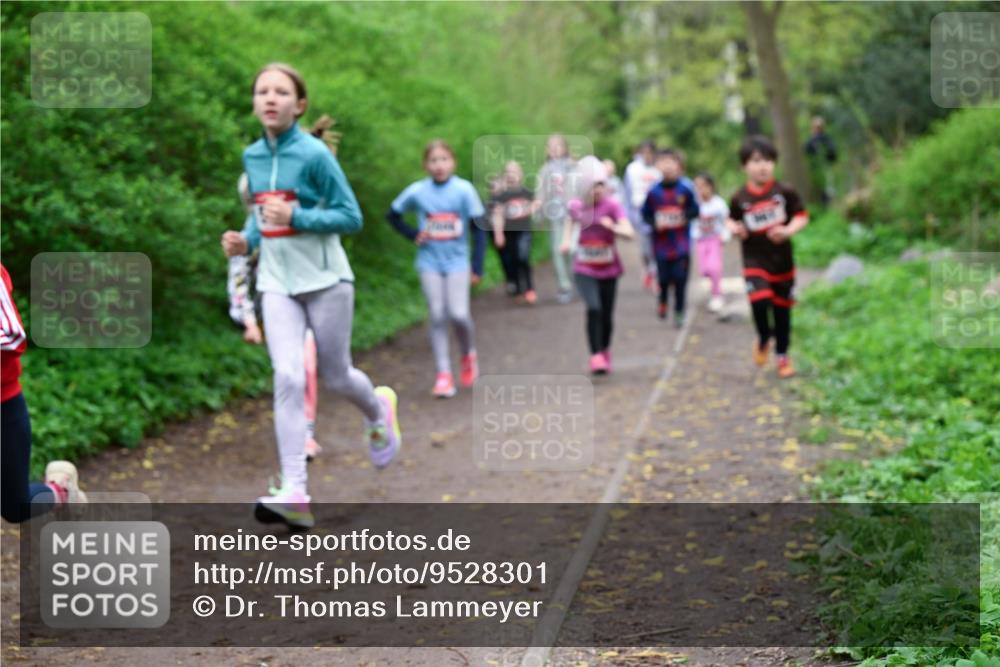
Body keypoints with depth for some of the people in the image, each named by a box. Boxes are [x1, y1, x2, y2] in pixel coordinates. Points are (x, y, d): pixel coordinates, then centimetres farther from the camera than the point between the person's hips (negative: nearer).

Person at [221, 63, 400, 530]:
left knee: (335, 377, 9)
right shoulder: (252, 156, 5)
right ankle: (294, 493, -15)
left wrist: (295, 218, -21)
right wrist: (245, 239, 1)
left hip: (324, 278, -4)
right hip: (277, 282, 4)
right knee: (288, 378, -11)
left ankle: (378, 410, 46)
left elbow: (351, 216, -10)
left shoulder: (314, 154, -12)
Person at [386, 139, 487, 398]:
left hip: (457, 261, -1)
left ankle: (469, 354, 18)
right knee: (437, 317, -2)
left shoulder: (464, 189, -8)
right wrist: (413, 235, -3)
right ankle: (443, 374, 2)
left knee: (459, 314, -12)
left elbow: (478, 228, -3)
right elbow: (392, 214, 12)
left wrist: (477, 267, -5)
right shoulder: (417, 191, -4)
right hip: (429, 262, 1)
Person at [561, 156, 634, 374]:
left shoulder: (613, 206, -12)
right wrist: (566, 240, 7)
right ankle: (596, 356, -14)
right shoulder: (576, 206, -2)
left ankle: (605, 352, 32)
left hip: (608, 269, 0)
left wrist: (613, 227, -41)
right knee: (594, 309, -19)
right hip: (584, 269, 0)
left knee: (607, 314, 8)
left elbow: (629, 233, -23)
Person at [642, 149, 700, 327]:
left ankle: (679, 312, 12)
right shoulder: (653, 192, -3)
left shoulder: (685, 190, -4)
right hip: (662, 244, 1)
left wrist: (685, 217, -15)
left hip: (681, 245, -1)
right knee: (664, 278, 2)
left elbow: (694, 210, 4)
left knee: (680, 278, -3)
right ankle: (662, 301, 34)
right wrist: (655, 223, -13)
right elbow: (646, 214, 5)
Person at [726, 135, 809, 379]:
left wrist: (789, 230, -19)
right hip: (754, 261, -1)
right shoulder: (740, 198, -4)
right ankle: (763, 339, 10)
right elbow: (732, 219, 12)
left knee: (782, 309, 10)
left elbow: (801, 216, 0)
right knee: (760, 302, -22)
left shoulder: (784, 192, -7)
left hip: (782, 261, 1)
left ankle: (782, 355, 30)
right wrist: (734, 228, -11)